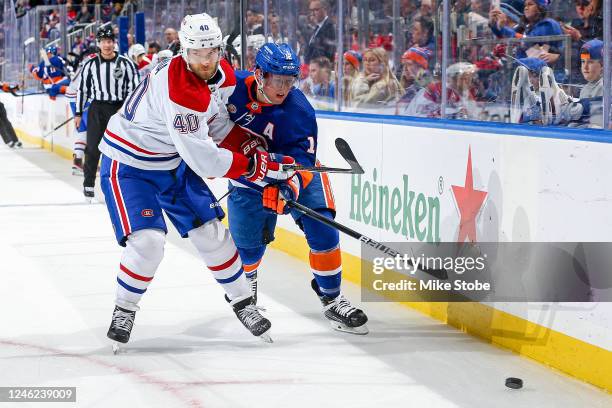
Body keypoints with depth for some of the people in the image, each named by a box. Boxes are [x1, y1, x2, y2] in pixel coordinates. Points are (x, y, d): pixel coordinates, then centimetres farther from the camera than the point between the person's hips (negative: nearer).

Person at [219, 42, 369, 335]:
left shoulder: (298, 111, -27)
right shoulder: (232, 86, -22)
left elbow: (301, 159, -31)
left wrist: (289, 186, -48)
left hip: (295, 173, -1)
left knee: (322, 230, -16)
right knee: (248, 243, 7)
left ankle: (332, 299, -1)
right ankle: (245, 281, 44)